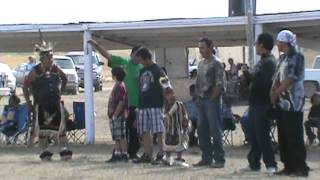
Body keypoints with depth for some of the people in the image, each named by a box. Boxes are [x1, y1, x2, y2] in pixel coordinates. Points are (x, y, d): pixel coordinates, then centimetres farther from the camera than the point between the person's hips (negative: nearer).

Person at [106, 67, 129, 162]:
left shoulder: (120, 87, -15)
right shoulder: (117, 85, 16)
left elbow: (121, 102, -20)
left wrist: (115, 115, -20)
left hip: (119, 115, -10)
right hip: (114, 116, 10)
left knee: (121, 137, -6)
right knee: (116, 137, 13)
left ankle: (124, 155, -3)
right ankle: (117, 154, 18)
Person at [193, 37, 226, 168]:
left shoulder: (216, 64, -9)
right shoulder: (201, 64, 15)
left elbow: (219, 85, -13)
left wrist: (212, 99, -13)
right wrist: (198, 97, 9)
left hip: (212, 101, -8)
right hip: (202, 101, 8)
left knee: (215, 131, -5)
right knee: (202, 130, 10)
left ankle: (219, 159, -2)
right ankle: (206, 158, 18)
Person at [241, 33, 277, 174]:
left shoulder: (269, 62, -13)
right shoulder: (261, 62, 18)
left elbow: (262, 81, -25)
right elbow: (254, 80, 22)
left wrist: (248, 74, -14)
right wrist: (247, 73, 5)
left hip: (263, 105, -10)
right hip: (255, 104, 10)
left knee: (262, 136, -10)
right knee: (253, 136, 13)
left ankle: (271, 165, -6)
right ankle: (254, 163, 20)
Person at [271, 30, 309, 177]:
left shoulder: (296, 57, -10)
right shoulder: (282, 58, 16)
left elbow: (290, 79, -17)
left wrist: (276, 93, -12)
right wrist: (274, 91, -1)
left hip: (293, 103, -9)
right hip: (282, 103, 9)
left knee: (294, 137, -9)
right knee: (283, 137, 10)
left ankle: (301, 167, -7)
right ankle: (289, 166, 15)